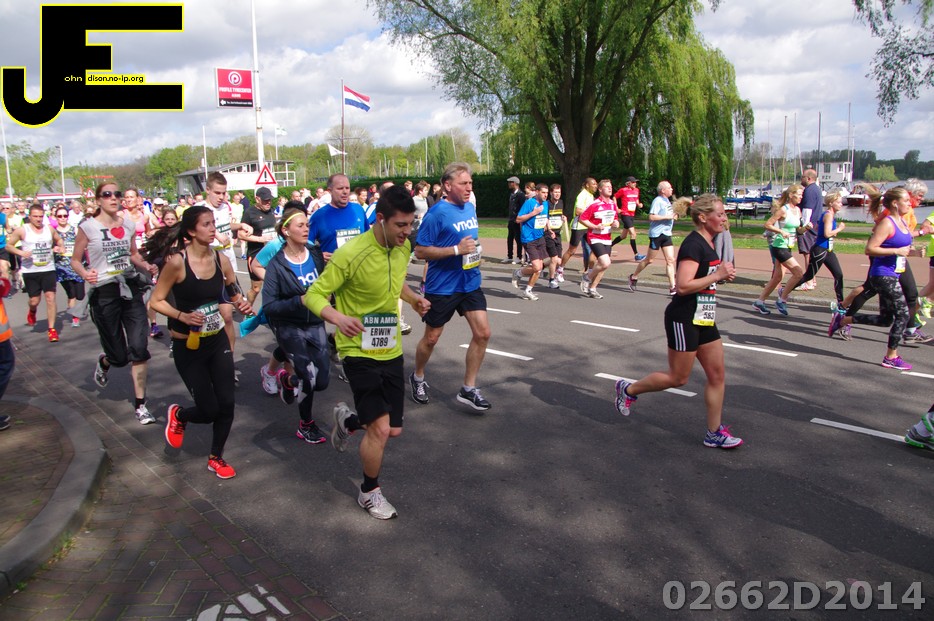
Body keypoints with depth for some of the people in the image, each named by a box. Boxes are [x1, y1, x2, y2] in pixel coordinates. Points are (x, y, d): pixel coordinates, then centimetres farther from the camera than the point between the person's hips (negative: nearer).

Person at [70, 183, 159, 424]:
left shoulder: (129, 225, 6)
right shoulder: (88, 227, -6)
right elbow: (75, 260, 1)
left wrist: (146, 266, 0)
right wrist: (85, 274, -20)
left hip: (131, 289, 3)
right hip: (104, 293, -3)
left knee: (139, 349, -6)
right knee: (119, 356, 5)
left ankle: (140, 404, 6)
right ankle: (104, 362, 45)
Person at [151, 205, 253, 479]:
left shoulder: (221, 259, -3)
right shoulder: (177, 261, -17)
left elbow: (235, 295, 10)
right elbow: (157, 301, -11)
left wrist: (243, 304, -11)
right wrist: (182, 316, -27)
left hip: (218, 341, 4)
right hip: (187, 347, -4)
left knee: (226, 404, 4)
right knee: (209, 410, 0)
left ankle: (216, 458, 28)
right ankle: (177, 415, 36)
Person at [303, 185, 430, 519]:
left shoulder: (403, 247, 0)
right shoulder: (351, 254, -22)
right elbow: (313, 295, -16)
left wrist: (413, 298, 1)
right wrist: (337, 317, -36)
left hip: (391, 350, 7)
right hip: (359, 351, -7)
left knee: (393, 429, 10)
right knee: (381, 429, -10)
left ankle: (347, 421, 42)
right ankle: (369, 492, 17)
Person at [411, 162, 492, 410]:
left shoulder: (470, 208, 6)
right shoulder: (437, 213, -17)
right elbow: (420, 251, -18)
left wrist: (475, 249, 7)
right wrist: (457, 250, -24)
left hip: (470, 283, 6)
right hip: (441, 286, -6)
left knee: (482, 333, -2)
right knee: (431, 338, 9)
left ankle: (468, 388, 11)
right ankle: (418, 378, 36)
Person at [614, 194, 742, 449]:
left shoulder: (708, 243, 11)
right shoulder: (693, 244, -19)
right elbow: (682, 286, -26)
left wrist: (723, 274, 7)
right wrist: (718, 275, -21)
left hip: (703, 319, 9)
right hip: (684, 319, -9)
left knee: (717, 375, 8)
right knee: (677, 378, 3)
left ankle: (715, 433, 17)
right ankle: (628, 389, 23)